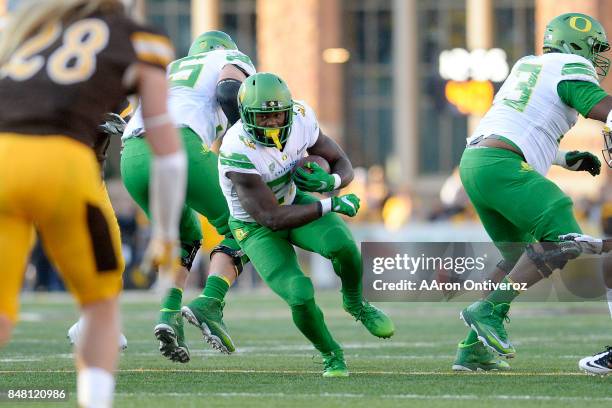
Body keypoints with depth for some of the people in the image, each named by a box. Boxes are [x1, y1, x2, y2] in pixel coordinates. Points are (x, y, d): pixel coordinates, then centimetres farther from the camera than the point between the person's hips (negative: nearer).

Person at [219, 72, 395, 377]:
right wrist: (332, 205, -32)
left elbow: (343, 166, -4)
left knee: (342, 245, -28)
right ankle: (331, 355, 9)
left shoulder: (301, 120, -18)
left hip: (294, 201, 4)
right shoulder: (237, 154, -34)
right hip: (257, 226, -4)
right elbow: (272, 219, -33)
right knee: (301, 297, -21)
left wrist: (329, 181, -29)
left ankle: (354, 303, 4)